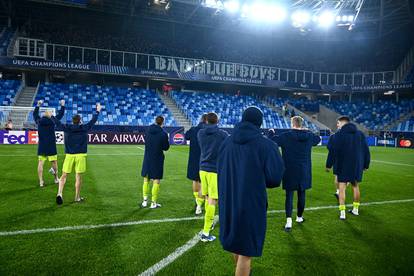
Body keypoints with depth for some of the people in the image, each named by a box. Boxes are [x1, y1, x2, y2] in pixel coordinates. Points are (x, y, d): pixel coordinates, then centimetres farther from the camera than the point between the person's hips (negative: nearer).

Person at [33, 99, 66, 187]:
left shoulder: (39, 121, 2)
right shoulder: (52, 121, -8)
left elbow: (35, 114, 21)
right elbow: (60, 115, 0)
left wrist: (38, 105, 33)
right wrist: (62, 106, 13)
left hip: (41, 146, 3)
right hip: (51, 147, -3)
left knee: (41, 163, 3)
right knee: (54, 162, 11)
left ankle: (41, 181, 3)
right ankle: (56, 178, 23)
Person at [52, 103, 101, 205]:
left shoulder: (67, 128, 1)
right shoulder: (84, 128, -2)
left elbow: (58, 123, 16)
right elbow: (93, 120, 10)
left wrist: (51, 116, 35)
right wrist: (98, 111, 24)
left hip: (69, 155, 1)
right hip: (80, 155, -1)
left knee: (64, 175, 9)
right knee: (78, 177, 5)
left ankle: (60, 193, -6)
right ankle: (77, 197, 13)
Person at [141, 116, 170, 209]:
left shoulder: (147, 131, -1)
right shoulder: (163, 134, -14)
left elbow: (146, 143, 11)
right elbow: (166, 147, -5)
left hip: (147, 159, 4)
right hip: (157, 160, -4)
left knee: (146, 180, 15)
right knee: (156, 181, 5)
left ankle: (145, 201, 19)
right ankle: (154, 203, 9)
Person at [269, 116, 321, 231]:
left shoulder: (286, 136, -13)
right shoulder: (309, 136, 0)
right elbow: (318, 139, 22)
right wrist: (307, 131, 32)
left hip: (290, 171, -3)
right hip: (304, 171, 3)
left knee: (289, 195, 0)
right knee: (302, 194, 15)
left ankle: (289, 220, -8)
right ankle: (300, 217, 32)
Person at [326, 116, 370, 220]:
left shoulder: (339, 134, -8)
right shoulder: (360, 134, 7)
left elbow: (333, 151, -11)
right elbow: (366, 151, 9)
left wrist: (329, 165, -4)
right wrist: (365, 165, 17)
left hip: (343, 167, -5)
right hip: (357, 166, 5)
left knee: (342, 188, 0)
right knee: (356, 187, 18)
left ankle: (342, 212, -4)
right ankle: (355, 209, 29)